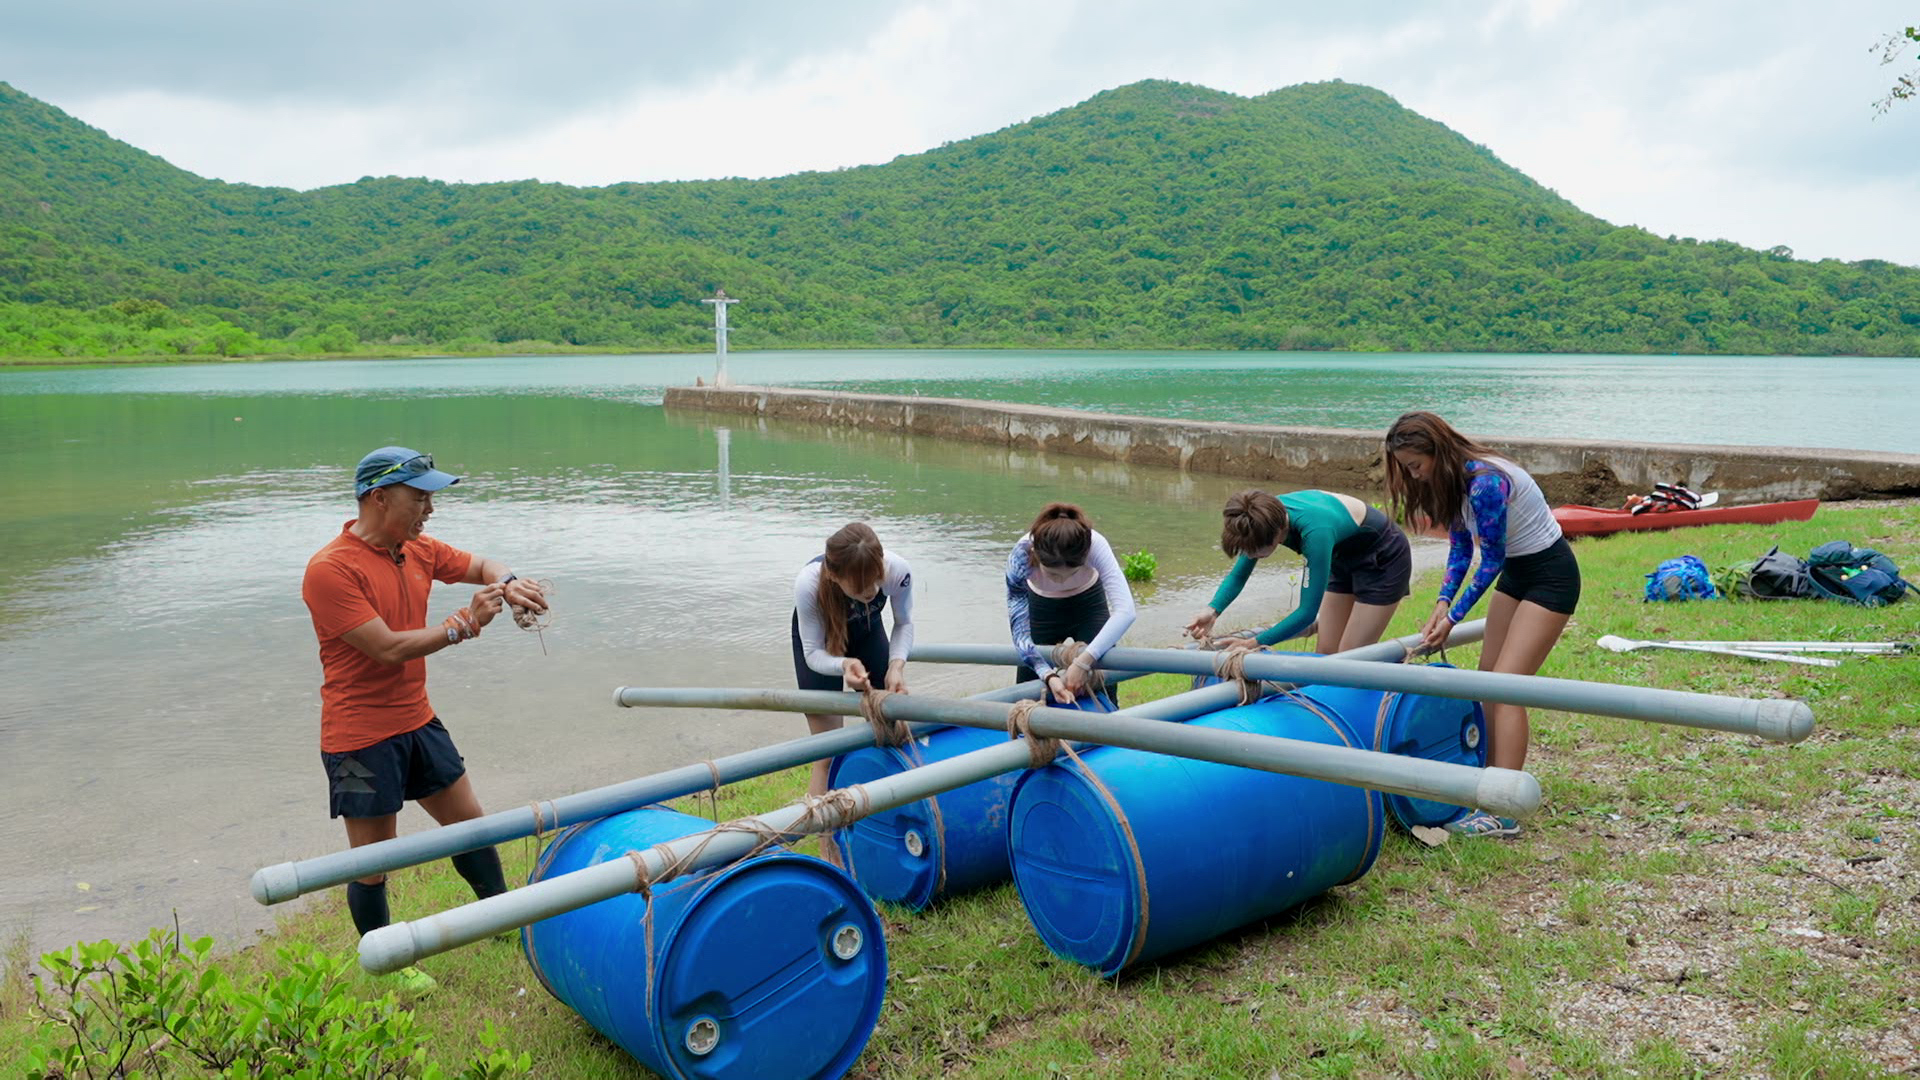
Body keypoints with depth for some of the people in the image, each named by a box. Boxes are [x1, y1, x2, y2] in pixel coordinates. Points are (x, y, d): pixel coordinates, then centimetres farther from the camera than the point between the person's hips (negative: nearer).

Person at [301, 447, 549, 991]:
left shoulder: (417, 549, 3)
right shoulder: (330, 569, -21)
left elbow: (480, 565, 17)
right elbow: (389, 648, -25)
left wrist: (508, 584, -7)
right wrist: (465, 623, -20)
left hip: (418, 721, 8)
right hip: (361, 737, -8)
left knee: (469, 821, 17)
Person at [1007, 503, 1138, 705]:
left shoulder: (1095, 545, -39)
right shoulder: (1020, 557, -37)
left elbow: (1125, 610, -46)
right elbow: (1020, 631, -32)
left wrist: (1084, 662, -52)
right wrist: (1049, 676, -46)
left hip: (1088, 602, 0)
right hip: (1042, 607, 0)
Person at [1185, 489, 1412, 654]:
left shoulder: (1314, 531, -42)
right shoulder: (1266, 515, -21)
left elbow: (1308, 611, -37)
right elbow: (1238, 575, -11)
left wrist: (1255, 643, -36)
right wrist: (1212, 610, -29)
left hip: (1384, 557, -7)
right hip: (1346, 556, 7)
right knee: (1326, 653, 6)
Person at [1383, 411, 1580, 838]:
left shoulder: (1484, 482, -29)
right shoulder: (1453, 481, -1)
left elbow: (1491, 561, -22)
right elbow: (1461, 549, 6)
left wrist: (1454, 617, -17)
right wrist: (1443, 602, -7)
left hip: (1550, 576, -10)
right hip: (1516, 572, 10)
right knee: (1486, 680, 9)